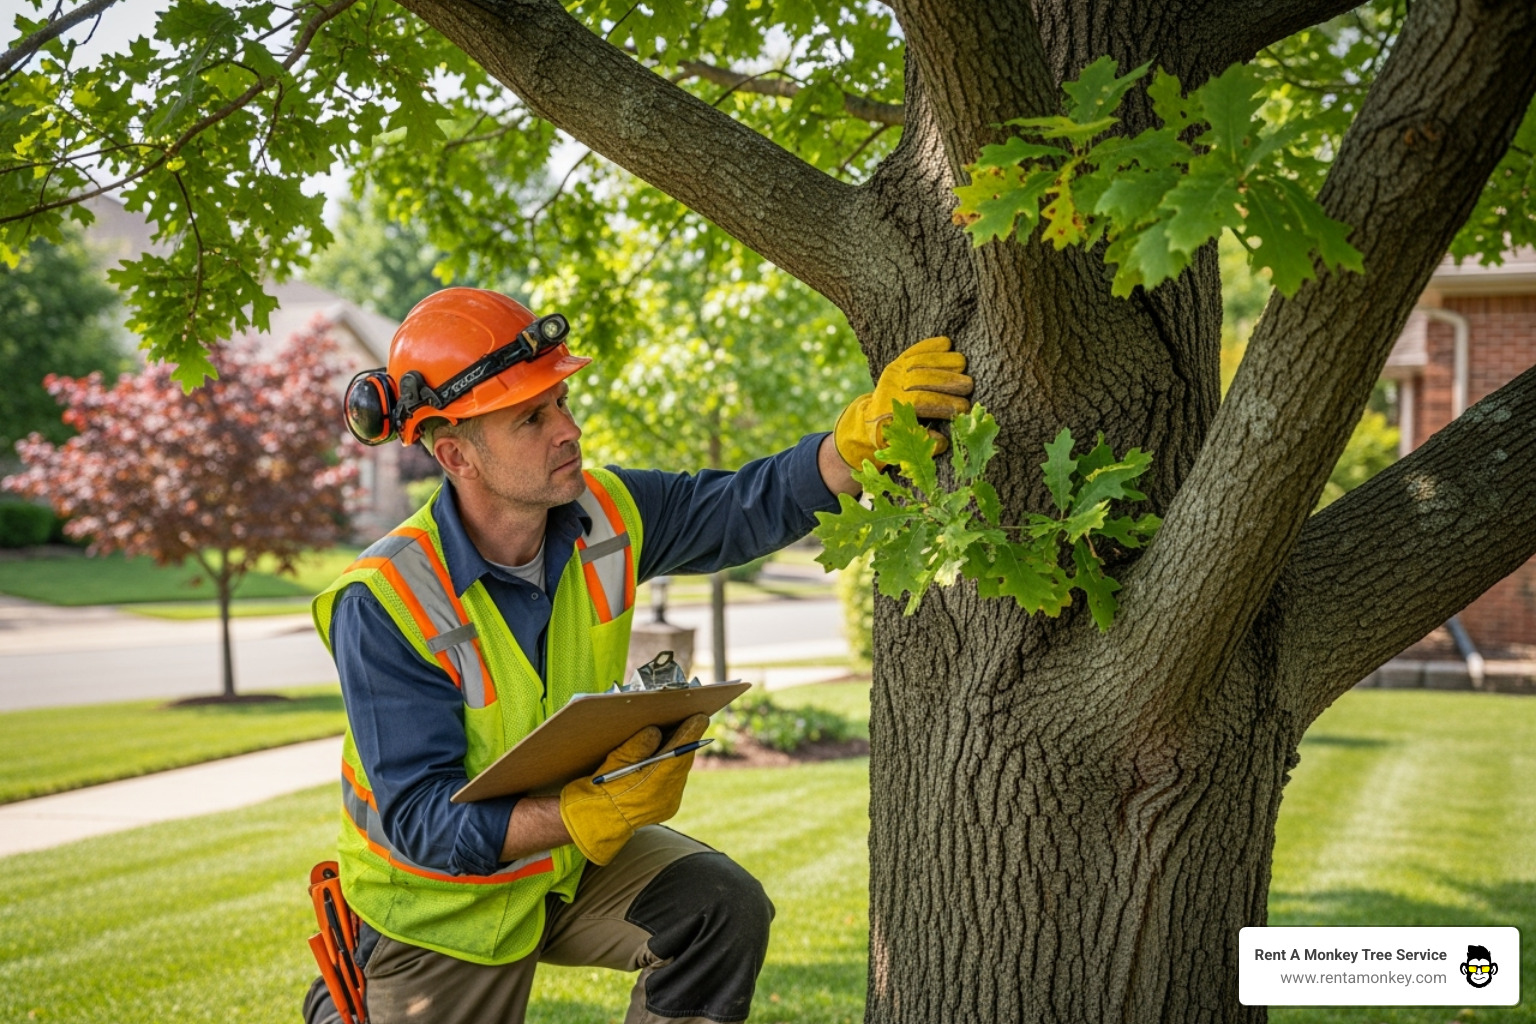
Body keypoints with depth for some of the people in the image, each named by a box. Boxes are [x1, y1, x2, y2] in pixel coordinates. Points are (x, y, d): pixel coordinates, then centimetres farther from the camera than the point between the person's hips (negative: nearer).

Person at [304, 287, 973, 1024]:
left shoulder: (605, 517, -14)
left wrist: (870, 427, -30)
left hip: (571, 860, 4)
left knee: (723, 908, -19)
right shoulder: (385, 605, -30)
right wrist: (596, 814, -47)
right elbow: (422, 819, -33)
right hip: (441, 901, -4)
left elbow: (763, 501, -10)